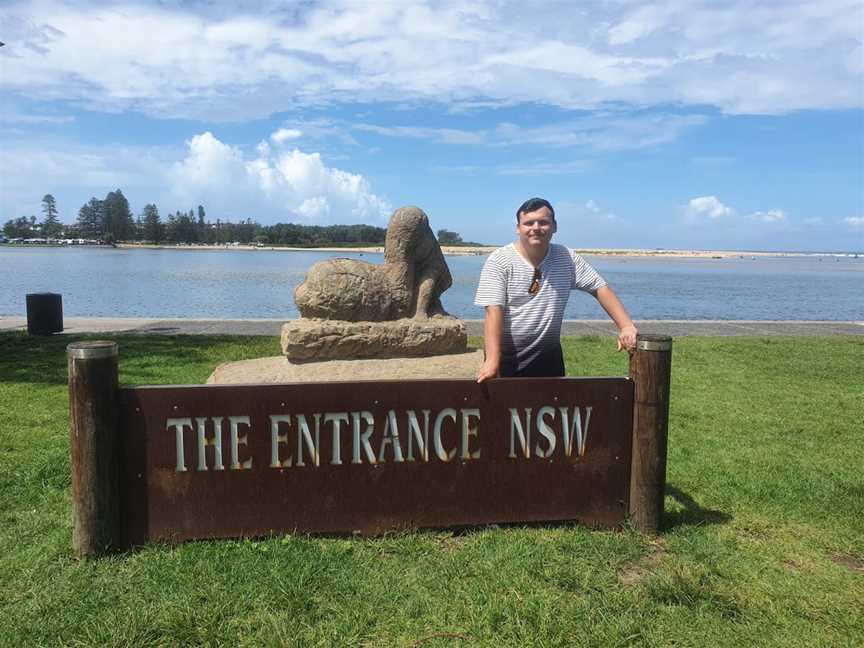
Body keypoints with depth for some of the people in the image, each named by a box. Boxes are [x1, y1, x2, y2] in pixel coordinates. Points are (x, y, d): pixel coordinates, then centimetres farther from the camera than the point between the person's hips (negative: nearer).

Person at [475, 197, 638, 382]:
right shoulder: (499, 261, -11)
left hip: (549, 358, 3)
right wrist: (492, 360, -29)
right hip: (506, 359, -3)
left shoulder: (567, 258, -1)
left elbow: (600, 288, 0)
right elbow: (494, 311, -19)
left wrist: (626, 326, -13)